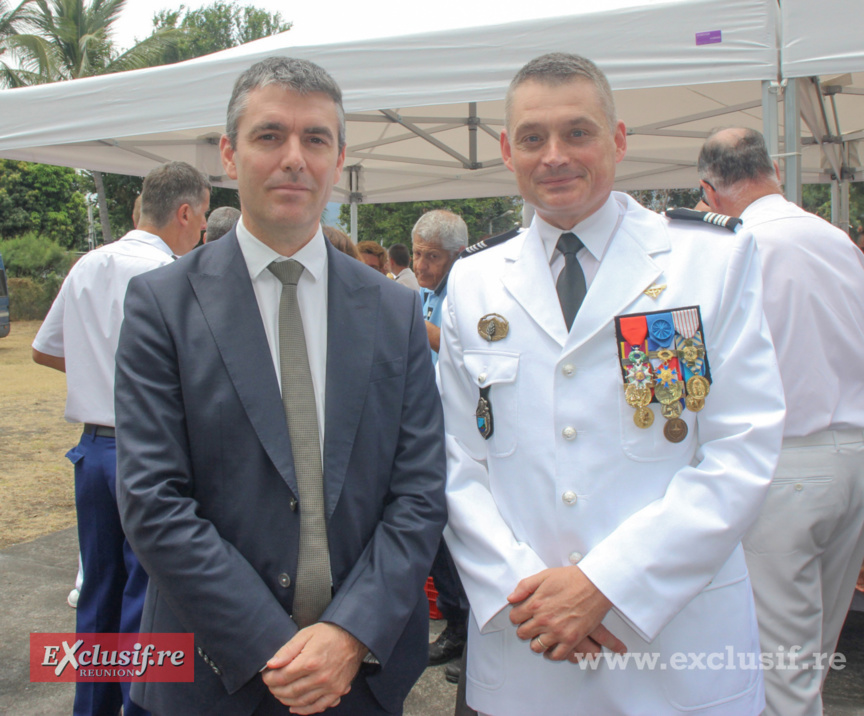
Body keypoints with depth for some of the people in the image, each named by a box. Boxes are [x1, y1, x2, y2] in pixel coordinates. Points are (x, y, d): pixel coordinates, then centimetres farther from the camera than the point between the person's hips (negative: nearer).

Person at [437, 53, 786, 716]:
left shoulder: (717, 260, -3)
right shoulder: (472, 282, 5)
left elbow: (744, 453, -9)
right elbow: (459, 461, 3)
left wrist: (606, 585, -15)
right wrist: (517, 586, -11)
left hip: (677, 638, -1)